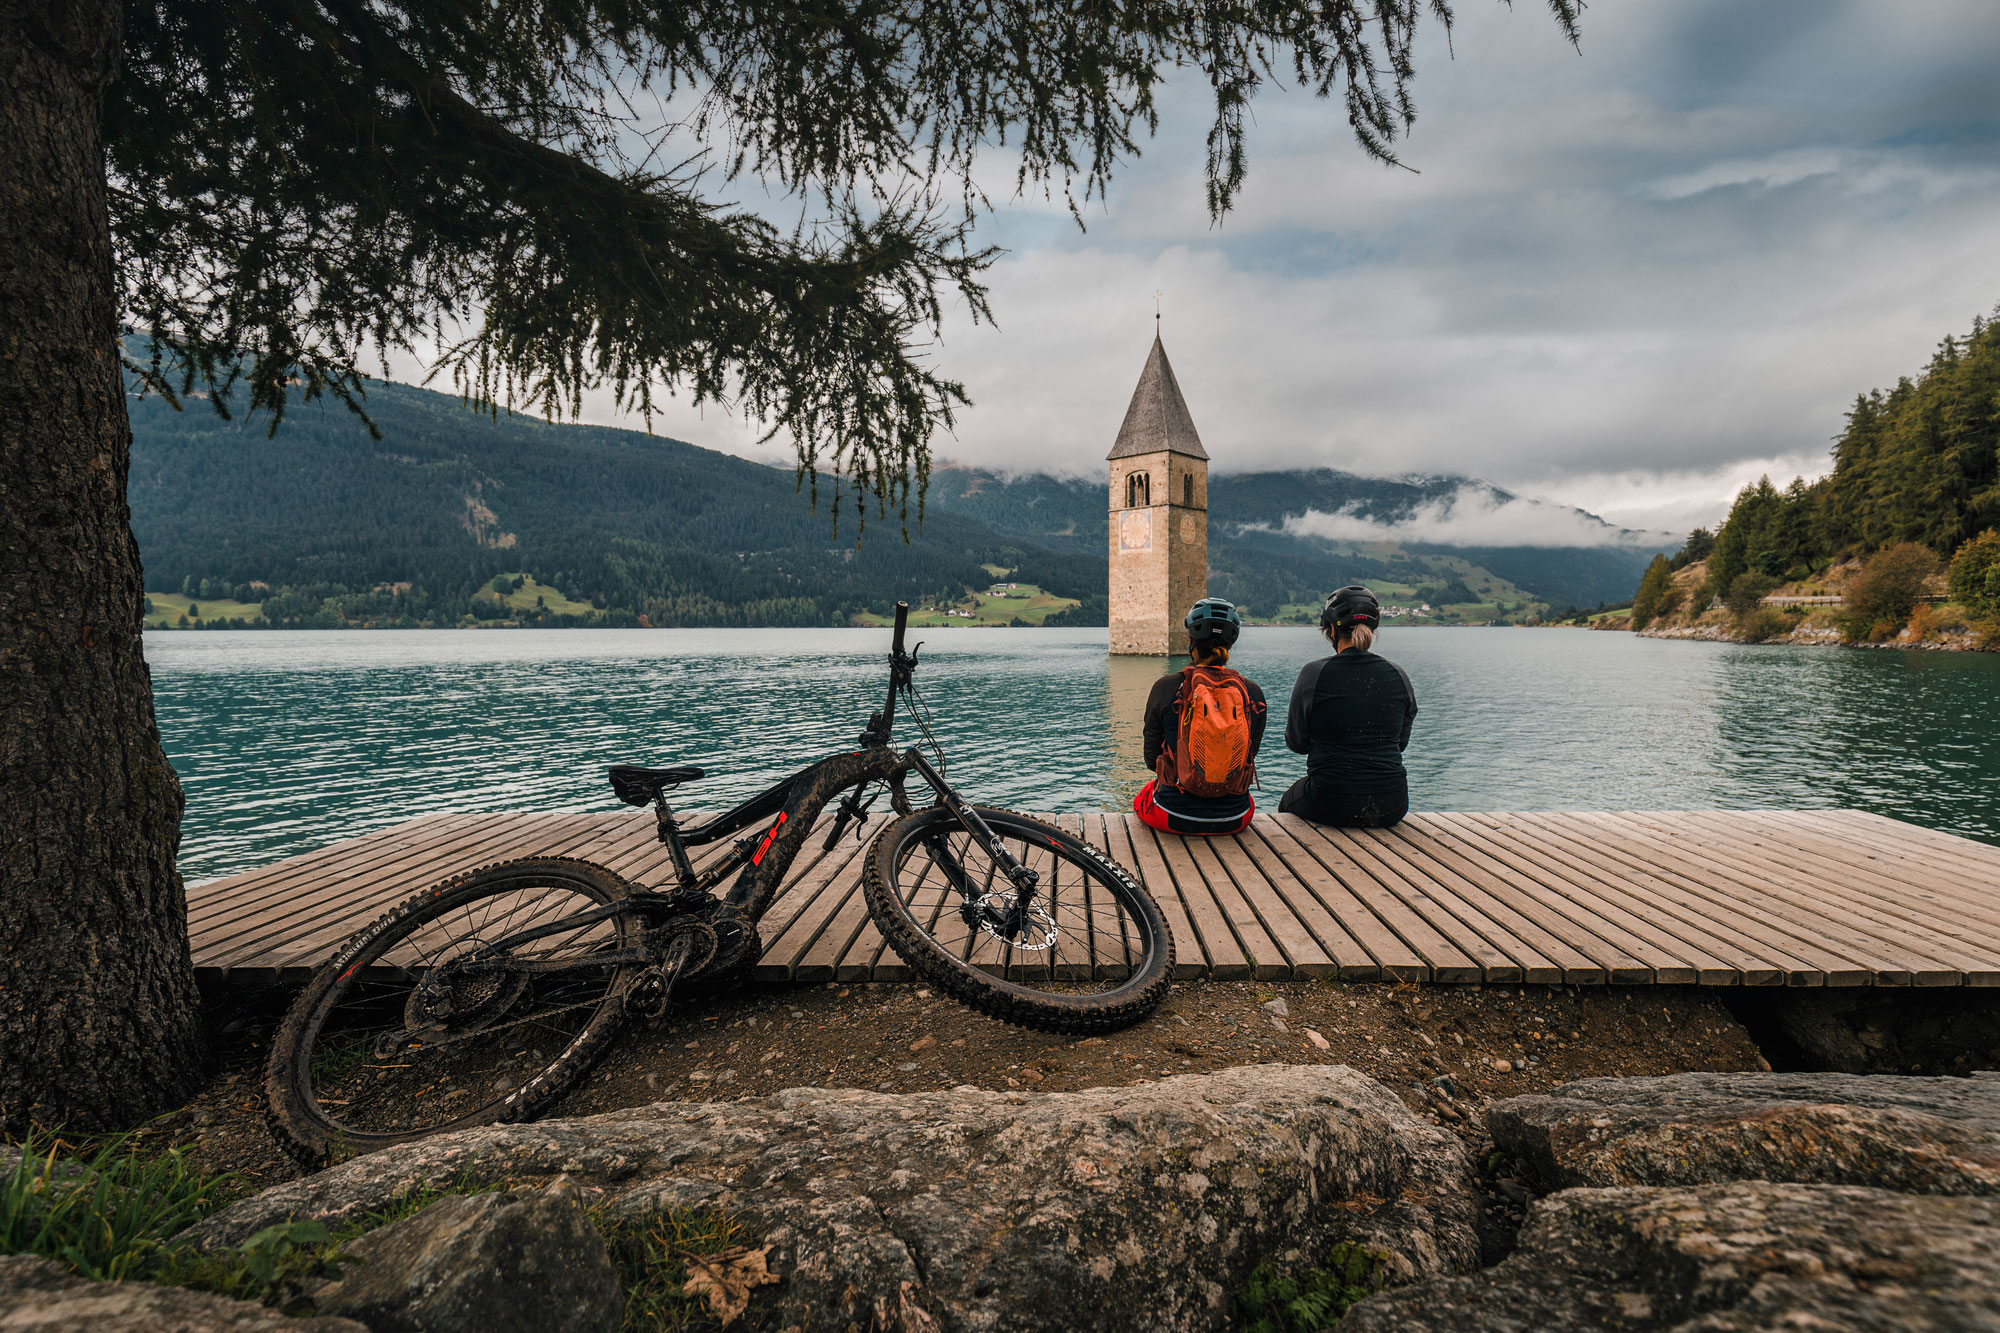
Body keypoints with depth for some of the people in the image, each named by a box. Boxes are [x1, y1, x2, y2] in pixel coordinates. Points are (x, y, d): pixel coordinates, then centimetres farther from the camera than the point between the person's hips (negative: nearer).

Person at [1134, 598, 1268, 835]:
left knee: (1143, 796, 34)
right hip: (1234, 820, 2)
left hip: (1174, 817, -2)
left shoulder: (1166, 688, -11)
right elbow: (1249, 757, 7)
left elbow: (1151, 759, -1)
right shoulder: (1253, 693, -5)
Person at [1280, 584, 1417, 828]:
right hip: (1391, 808, 4)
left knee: (1287, 804, 31)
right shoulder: (1398, 675, -1)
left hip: (1332, 807, -3)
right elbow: (1401, 742, 12)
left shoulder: (1314, 673, -11)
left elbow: (1296, 743, -1)